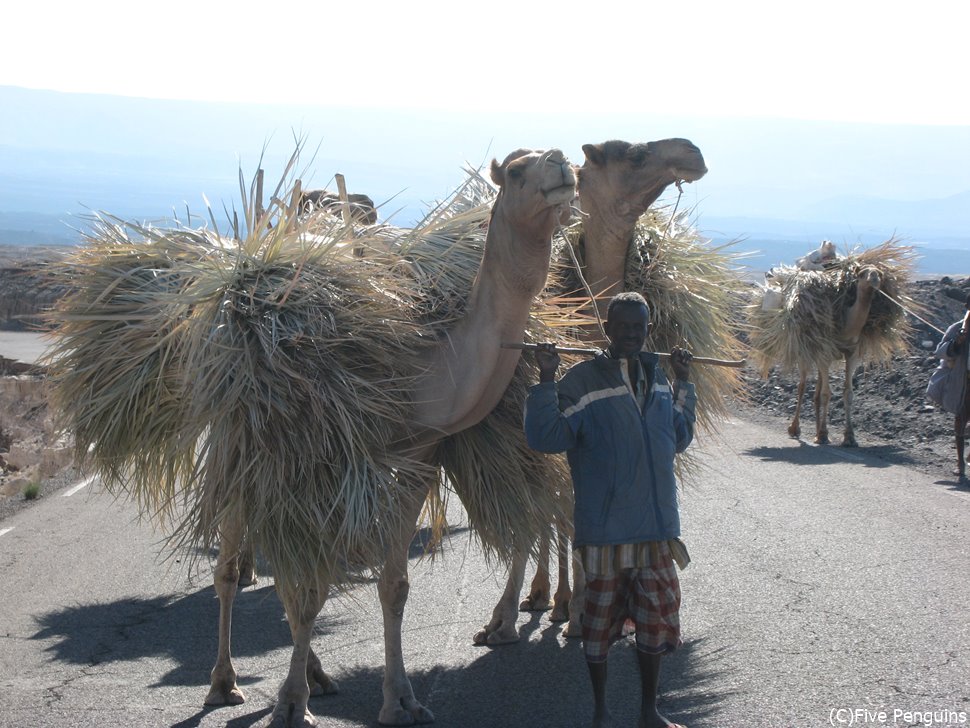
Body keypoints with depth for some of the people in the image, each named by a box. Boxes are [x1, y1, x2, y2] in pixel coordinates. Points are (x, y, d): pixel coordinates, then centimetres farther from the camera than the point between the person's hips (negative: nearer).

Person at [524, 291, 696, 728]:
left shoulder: (657, 378, 11)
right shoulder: (583, 380, -7)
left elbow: (679, 439, 24)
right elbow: (546, 438, -15)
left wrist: (684, 385, 20)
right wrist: (546, 381, -20)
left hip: (657, 528, 5)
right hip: (604, 530, -5)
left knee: (656, 621, 10)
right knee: (600, 623, 6)